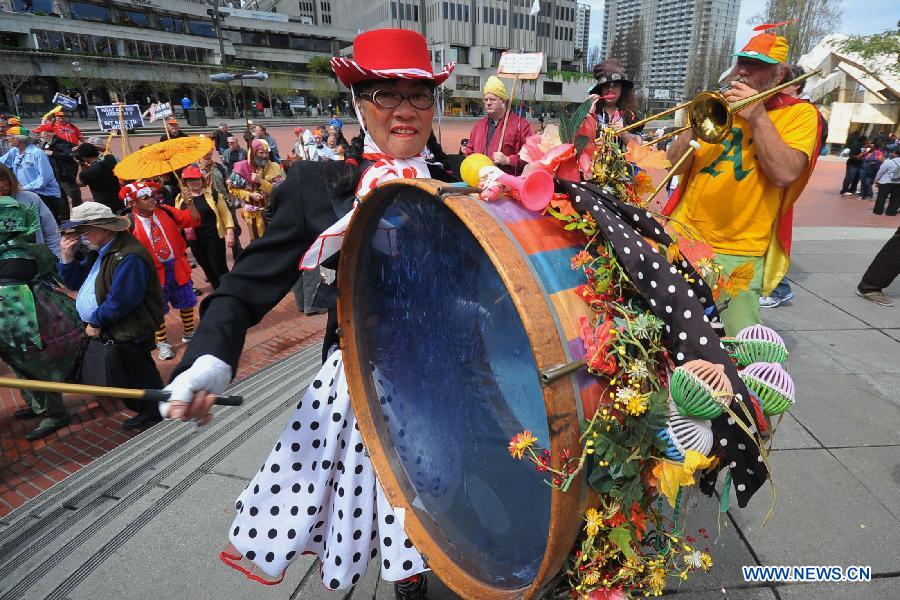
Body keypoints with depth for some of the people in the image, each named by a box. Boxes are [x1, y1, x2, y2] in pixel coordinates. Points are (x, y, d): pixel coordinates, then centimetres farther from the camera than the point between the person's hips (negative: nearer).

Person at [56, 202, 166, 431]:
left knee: (140, 379, 5)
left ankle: (156, 419, 23)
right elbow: (76, 283, 15)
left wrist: (96, 322, -13)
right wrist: (67, 257, -1)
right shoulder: (98, 251, 11)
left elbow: (120, 301, -26)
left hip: (127, 336, -10)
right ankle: (144, 413, 36)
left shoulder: (129, 257, -23)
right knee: (125, 380, 20)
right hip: (104, 332, 10)